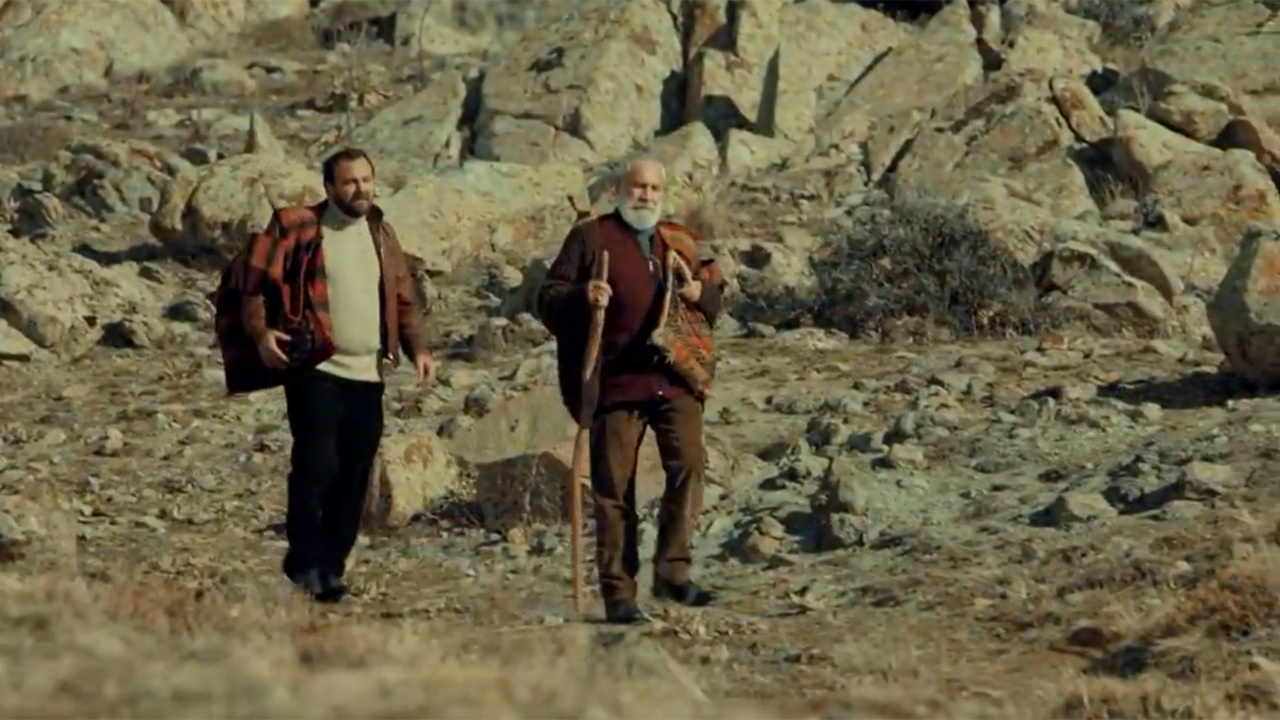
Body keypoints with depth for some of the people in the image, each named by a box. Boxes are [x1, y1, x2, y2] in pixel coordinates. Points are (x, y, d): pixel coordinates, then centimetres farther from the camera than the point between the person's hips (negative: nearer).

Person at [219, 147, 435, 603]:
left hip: (367, 376, 5)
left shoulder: (381, 235, 16)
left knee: (353, 478, 5)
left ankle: (331, 567, 13)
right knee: (316, 464, -15)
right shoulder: (298, 228, -2)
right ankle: (305, 563, -6)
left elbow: (403, 298, 20)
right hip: (315, 370, -5)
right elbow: (252, 278, -4)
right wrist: (259, 332, -17)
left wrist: (417, 347, 6)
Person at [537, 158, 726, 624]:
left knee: (688, 464, -16)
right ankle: (618, 593, 3)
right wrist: (581, 298, -17)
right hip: (616, 380, -3)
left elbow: (716, 297, 26)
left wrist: (700, 293, 2)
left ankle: (672, 570, -10)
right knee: (614, 488, -1)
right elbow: (549, 299, 4)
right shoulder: (590, 237, 8)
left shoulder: (681, 243, 19)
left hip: (676, 377, 3)